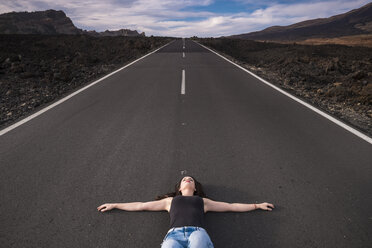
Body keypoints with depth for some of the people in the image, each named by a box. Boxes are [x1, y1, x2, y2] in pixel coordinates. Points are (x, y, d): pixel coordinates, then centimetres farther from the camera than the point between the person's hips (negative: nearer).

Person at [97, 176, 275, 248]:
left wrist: (257, 205, 37)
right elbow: (140, 205, 36)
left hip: (197, 232, 1)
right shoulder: (170, 200, 33)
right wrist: (114, 205, 39)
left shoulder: (203, 201, 33)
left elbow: (231, 206, 36)